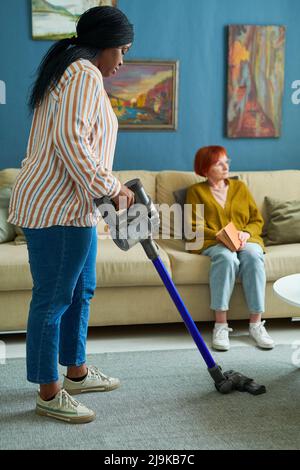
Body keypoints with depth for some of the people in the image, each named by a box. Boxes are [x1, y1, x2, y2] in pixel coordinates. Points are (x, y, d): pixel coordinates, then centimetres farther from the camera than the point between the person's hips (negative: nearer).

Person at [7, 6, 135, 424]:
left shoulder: (71, 72, 21)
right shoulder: (85, 74, -13)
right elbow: (71, 140, -25)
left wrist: (113, 188, 23)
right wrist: (110, 188, -15)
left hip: (70, 205, 11)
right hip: (57, 208, -11)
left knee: (81, 291, 20)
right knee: (54, 298, -2)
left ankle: (76, 372, 33)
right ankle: (49, 393, 7)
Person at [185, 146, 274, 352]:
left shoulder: (240, 187, 23)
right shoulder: (196, 191, 15)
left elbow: (257, 220, 18)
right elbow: (195, 227, 3)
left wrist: (246, 233, -5)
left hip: (246, 240, 2)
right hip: (213, 243, -2)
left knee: (253, 256, -34)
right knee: (227, 257, -38)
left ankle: (256, 323, -33)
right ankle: (221, 325, -38)